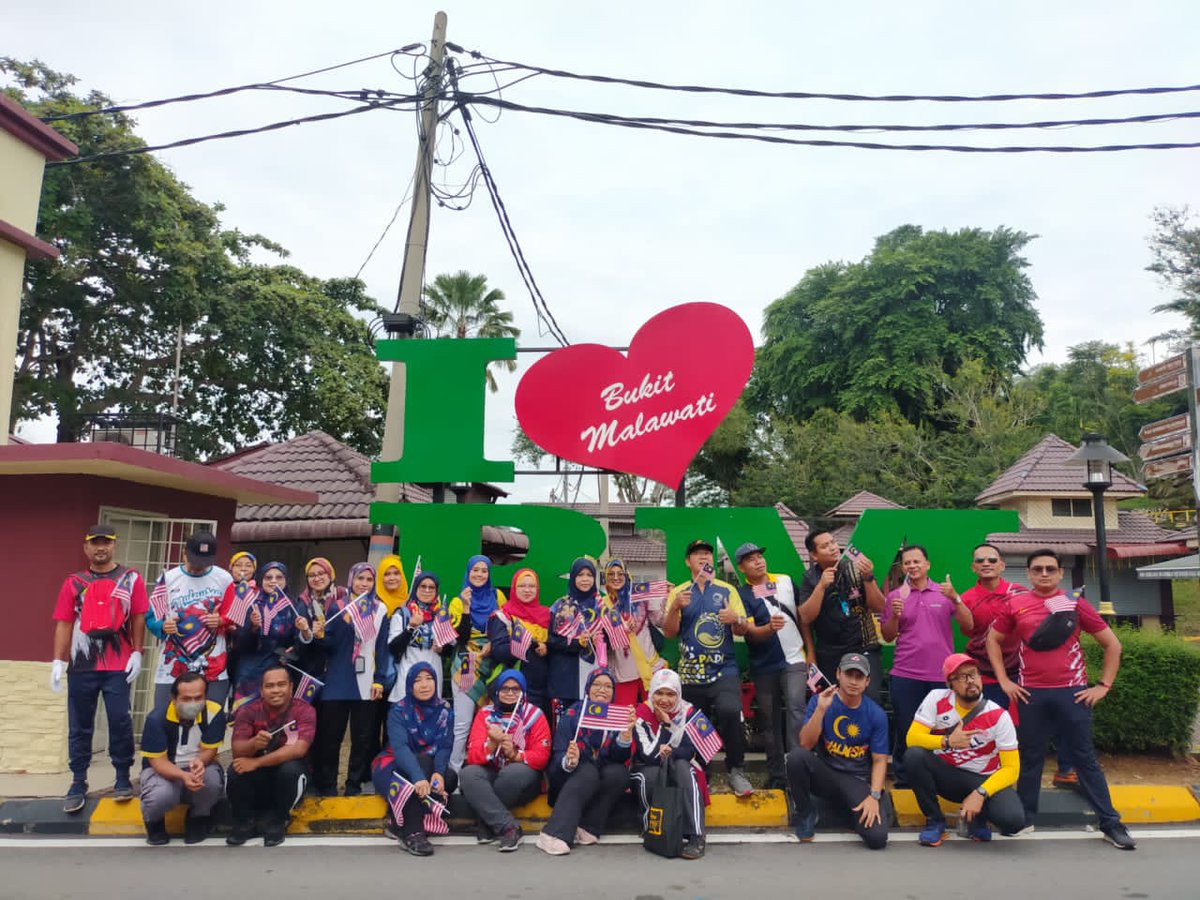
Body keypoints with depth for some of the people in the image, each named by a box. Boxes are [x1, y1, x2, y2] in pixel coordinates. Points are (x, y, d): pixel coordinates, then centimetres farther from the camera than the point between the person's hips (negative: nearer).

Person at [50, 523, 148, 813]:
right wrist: (58, 662, -1)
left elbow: (139, 618, 2)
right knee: (79, 726, 8)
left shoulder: (131, 579, 3)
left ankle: (123, 778, 12)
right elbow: (64, 624, 6)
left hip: (118, 666, -2)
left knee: (120, 722, -1)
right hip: (81, 665, 2)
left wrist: (137, 653, -5)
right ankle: (78, 784, 17)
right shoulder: (74, 582, 8)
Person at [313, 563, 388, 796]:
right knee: (330, 735, 2)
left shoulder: (379, 610, 7)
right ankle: (327, 786, 14)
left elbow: (382, 648, 5)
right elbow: (330, 644, 1)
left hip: (366, 683, 1)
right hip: (337, 682, -1)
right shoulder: (339, 605, 4)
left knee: (362, 737, 6)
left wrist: (379, 680, -2)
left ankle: (354, 785, 17)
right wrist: (320, 636, -21)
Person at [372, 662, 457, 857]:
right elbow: (399, 747, -29)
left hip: (428, 767, 4)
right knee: (423, 761, -33)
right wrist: (418, 776, -46)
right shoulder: (399, 710, -13)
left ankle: (397, 822, -15)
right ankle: (412, 833, -31)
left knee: (450, 778, -26)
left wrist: (438, 772, -32)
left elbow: (445, 746, -10)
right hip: (393, 766, -4)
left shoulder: (445, 709, -1)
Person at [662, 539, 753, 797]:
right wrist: (675, 607, -16)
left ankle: (735, 770, -8)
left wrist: (736, 619, -15)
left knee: (730, 712, -25)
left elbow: (743, 630, 8)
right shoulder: (678, 592, 9)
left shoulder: (727, 590, 10)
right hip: (691, 675, 1)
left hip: (725, 671, -1)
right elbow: (669, 632, 2)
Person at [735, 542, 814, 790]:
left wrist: (810, 651, 6)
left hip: (794, 660, 0)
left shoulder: (786, 581, 4)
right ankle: (777, 775, 19)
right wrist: (770, 628, -35)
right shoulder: (742, 595, -5)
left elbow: (803, 617, 10)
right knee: (769, 721, 8)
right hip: (764, 666, 0)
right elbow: (750, 631, -14)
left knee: (795, 708, -18)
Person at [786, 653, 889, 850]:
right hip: (824, 773, 0)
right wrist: (821, 710, -26)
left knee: (877, 838, -23)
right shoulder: (820, 701, -6)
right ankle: (805, 812, -5)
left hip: (858, 781, 0)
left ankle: (858, 810, 13)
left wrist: (874, 796, -14)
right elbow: (805, 744, -14)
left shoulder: (876, 714, -4)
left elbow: (879, 760, -1)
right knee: (796, 756, -32)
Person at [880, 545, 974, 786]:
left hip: (942, 675, 0)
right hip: (905, 676, 0)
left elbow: (968, 626, -3)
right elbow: (887, 637, 7)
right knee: (906, 730, 5)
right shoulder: (896, 596, 6)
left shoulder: (944, 592, 4)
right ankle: (903, 780, 19)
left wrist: (955, 599, -17)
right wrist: (894, 615, -11)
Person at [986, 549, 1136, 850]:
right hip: (1032, 694, 1)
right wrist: (1004, 681, 5)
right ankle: (1024, 818, 22)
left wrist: (1103, 685, 0)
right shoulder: (1016, 605, 1)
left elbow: (1112, 644, 5)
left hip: (1072, 692, -1)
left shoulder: (1075, 604, -1)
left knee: (1085, 758, 5)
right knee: (1030, 758, 10)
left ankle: (1111, 823, 15)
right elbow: (993, 640, 11)